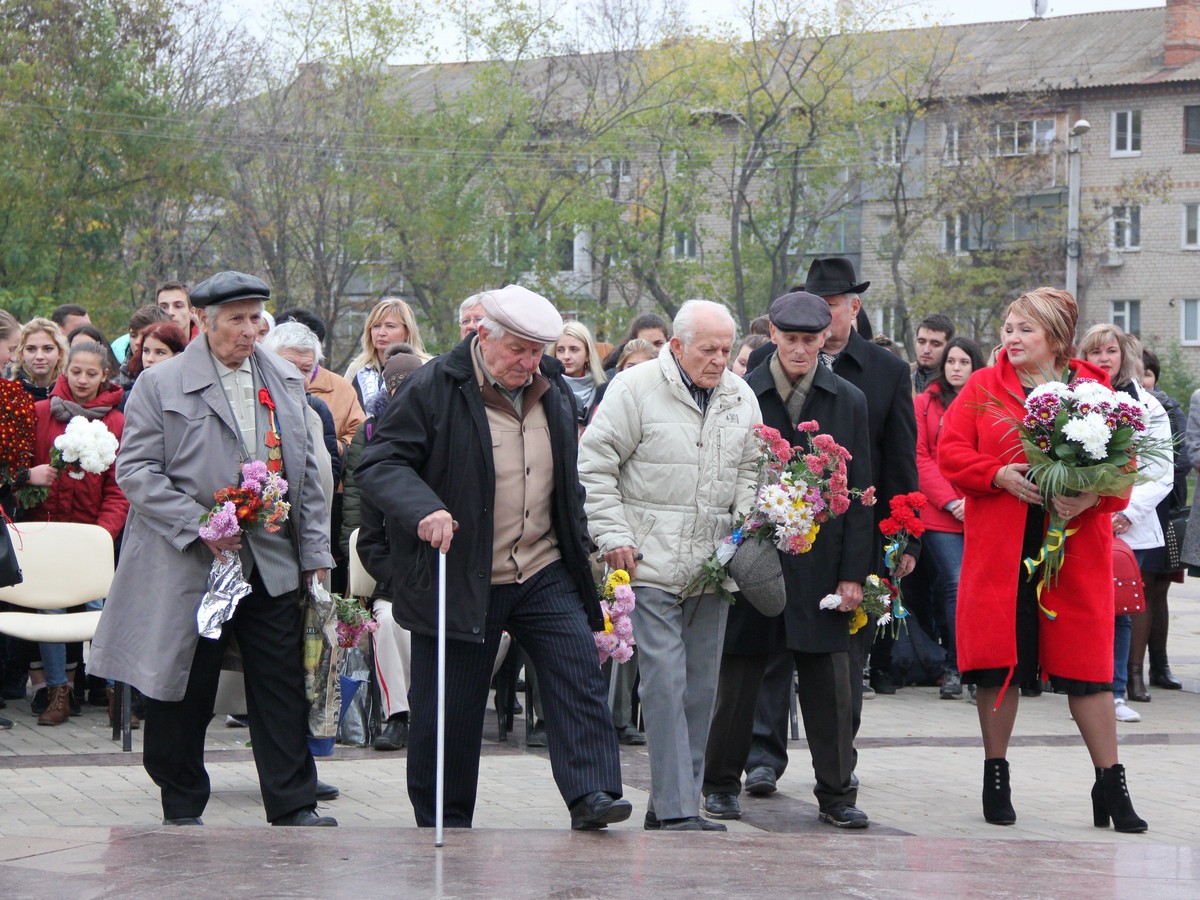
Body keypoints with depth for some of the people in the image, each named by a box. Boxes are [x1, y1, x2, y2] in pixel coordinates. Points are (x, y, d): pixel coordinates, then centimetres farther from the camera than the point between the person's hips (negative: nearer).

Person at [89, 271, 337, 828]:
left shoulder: (285, 381, 13)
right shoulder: (160, 385, -2)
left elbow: (306, 470, 17)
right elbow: (135, 470, -6)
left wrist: (315, 551, 11)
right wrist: (198, 524, -15)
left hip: (272, 564, 4)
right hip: (190, 567, -3)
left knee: (283, 688, 0)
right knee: (184, 691, 3)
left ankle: (294, 806, 5)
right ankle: (181, 810, 16)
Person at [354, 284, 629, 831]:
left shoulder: (552, 390, 10)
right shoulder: (433, 389, -10)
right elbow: (378, 464, -13)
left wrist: (581, 548, 21)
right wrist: (423, 508, -30)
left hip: (545, 574, 5)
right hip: (459, 580, -5)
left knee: (579, 673, -10)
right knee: (448, 709, 3)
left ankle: (590, 795, -10)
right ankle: (443, 823, 15)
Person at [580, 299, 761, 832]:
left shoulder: (741, 398, 11)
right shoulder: (637, 388, -5)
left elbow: (750, 472, 21)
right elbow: (595, 464, -4)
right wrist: (613, 536, -9)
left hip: (713, 567, 6)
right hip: (651, 565, -6)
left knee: (699, 689, 7)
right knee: (664, 684, -11)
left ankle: (675, 805, 16)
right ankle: (675, 811, -10)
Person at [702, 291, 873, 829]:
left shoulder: (848, 402, 6)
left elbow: (858, 493, 5)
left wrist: (853, 572, -1)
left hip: (821, 563, 1)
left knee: (829, 684, 1)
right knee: (739, 678, 6)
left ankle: (836, 794, 9)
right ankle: (721, 785, 20)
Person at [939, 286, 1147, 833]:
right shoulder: (983, 387, 6)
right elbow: (950, 452, 1)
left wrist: (1092, 496, -18)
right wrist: (1000, 475, -16)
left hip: (1077, 547, -1)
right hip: (998, 547, 1)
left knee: (1087, 663, -1)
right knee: (998, 660, 4)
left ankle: (1111, 785, 7)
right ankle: (995, 777, 18)